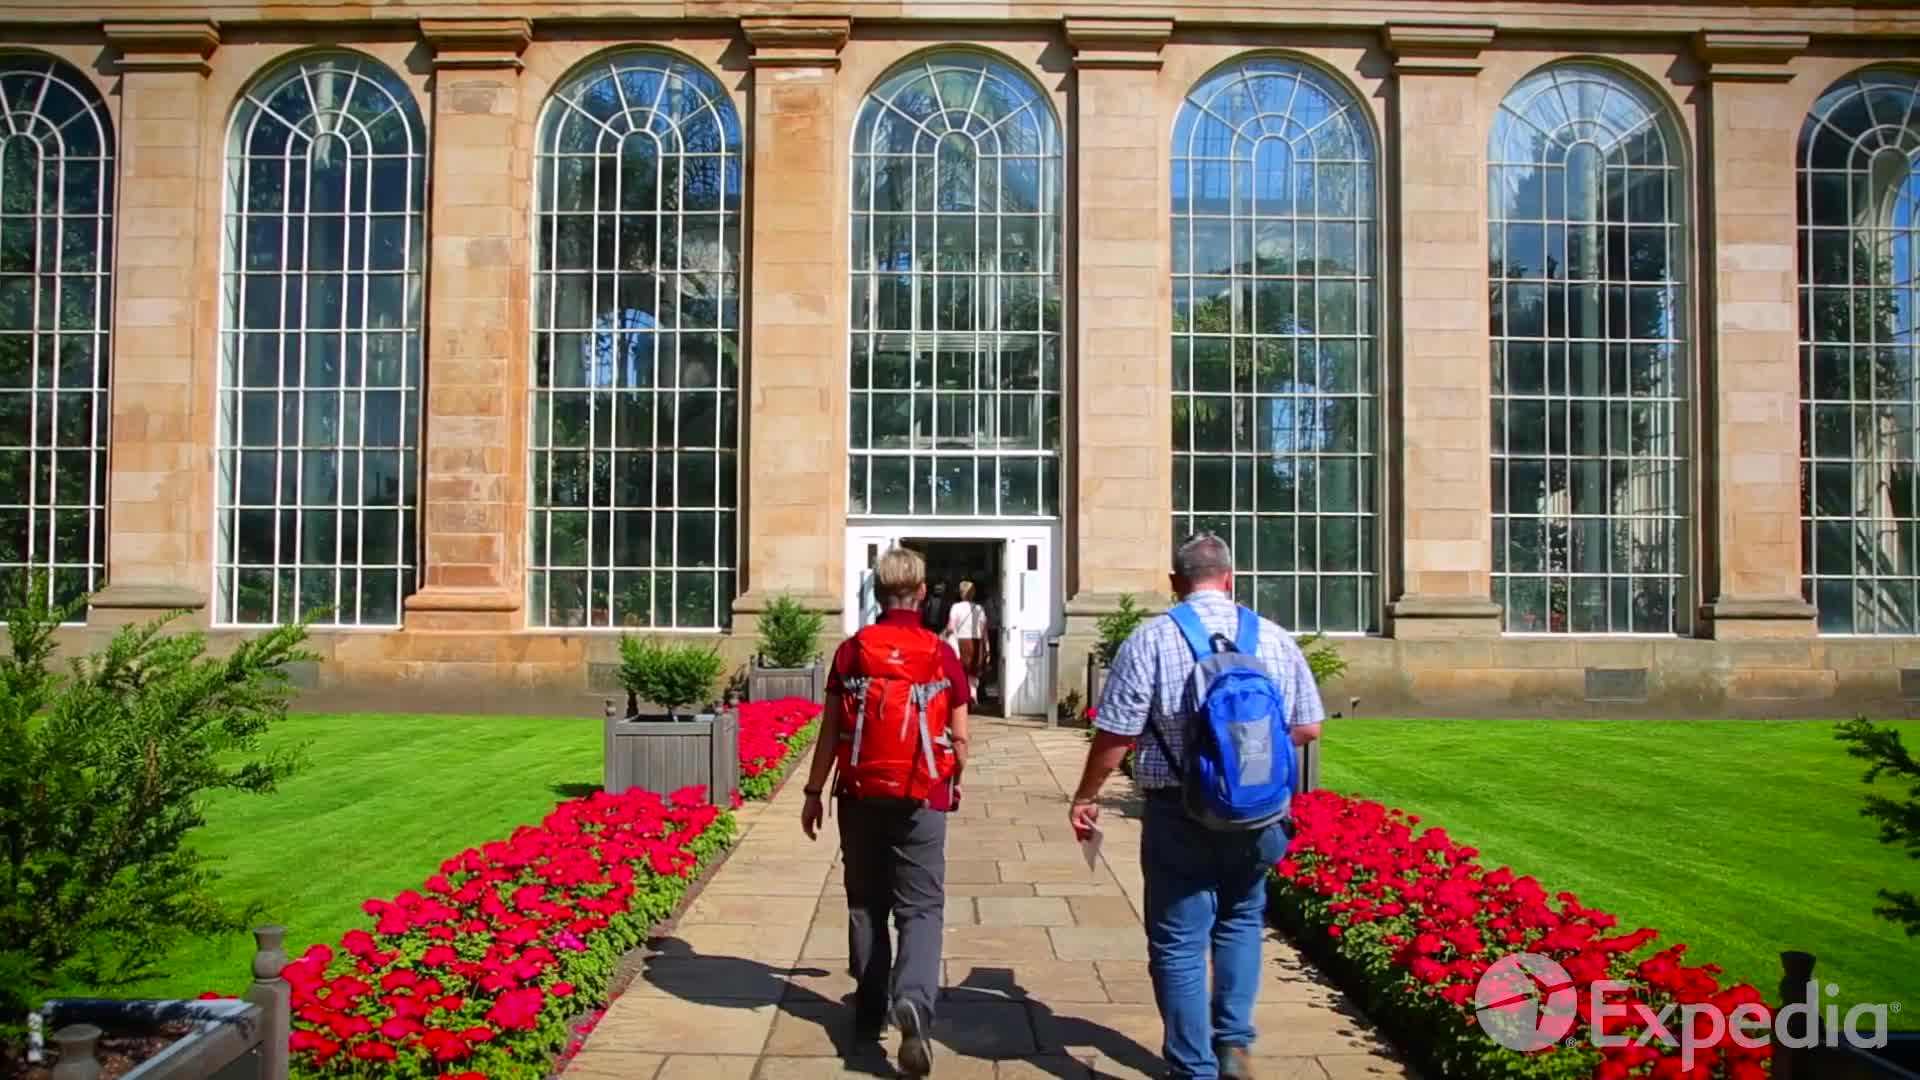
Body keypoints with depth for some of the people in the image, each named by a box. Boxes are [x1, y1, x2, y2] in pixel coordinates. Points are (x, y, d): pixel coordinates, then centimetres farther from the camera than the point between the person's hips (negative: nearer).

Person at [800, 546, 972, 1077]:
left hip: (861, 795, 1)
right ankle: (913, 1001, -20)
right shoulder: (942, 654, -3)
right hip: (921, 799, -1)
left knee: (866, 904, 15)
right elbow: (959, 739, 1)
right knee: (921, 908, 2)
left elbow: (830, 730, 0)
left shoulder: (851, 650, -1)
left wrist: (813, 792, 9)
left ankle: (871, 1012, 23)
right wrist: (952, 782, 20)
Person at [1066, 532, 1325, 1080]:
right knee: (1240, 920, 25)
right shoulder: (1276, 639, 0)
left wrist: (1086, 796, 3)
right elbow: (1308, 728, 6)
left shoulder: (1151, 639, -10)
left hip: (1179, 814, -3)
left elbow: (1115, 734, -11)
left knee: (1179, 941, 8)